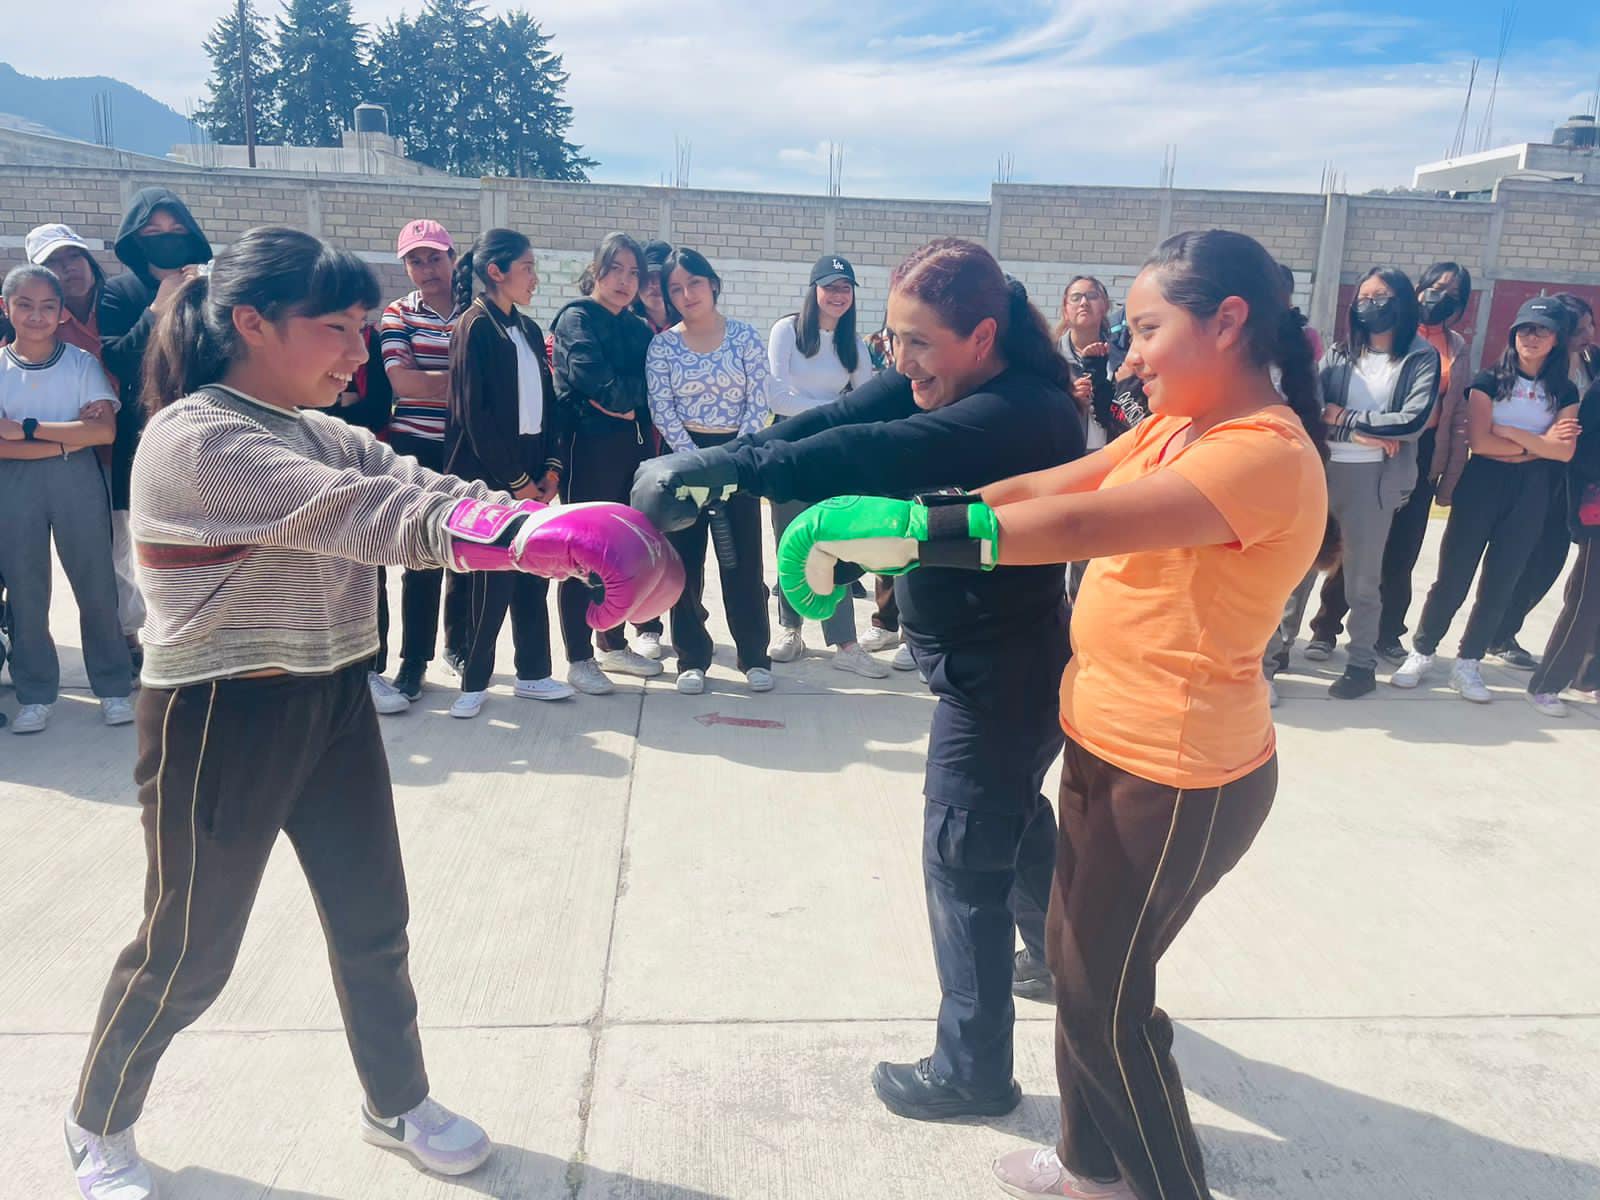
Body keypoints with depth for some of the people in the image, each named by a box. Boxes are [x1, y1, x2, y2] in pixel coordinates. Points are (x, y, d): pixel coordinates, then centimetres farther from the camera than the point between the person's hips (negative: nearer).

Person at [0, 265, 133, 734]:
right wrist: (68, 438, -16)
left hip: (77, 482, -1)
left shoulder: (82, 362, 0)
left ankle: (113, 686, 15)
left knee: (97, 585, 4)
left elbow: (105, 432, -12)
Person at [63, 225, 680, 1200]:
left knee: (374, 923, 15)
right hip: (222, 721, -7)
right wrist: (532, 533, -45)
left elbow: (433, 490, -8)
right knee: (188, 952, 11)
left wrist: (572, 531, -25)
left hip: (334, 706, 7)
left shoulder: (327, 438, 7)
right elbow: (363, 514, -34)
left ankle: (400, 1103, 37)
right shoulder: (192, 438, -19)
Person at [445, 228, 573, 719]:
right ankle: (474, 682, 10)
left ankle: (532, 673, 19)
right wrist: (514, 480, -12)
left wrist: (551, 466, 2)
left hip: (531, 472, 7)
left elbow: (548, 401, 14)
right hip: (489, 474, -7)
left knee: (533, 574, 9)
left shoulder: (529, 329, 14)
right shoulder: (474, 327, -8)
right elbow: (474, 413, -13)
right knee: (494, 580, -3)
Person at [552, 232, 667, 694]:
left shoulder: (638, 328, 16)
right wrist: (638, 392, -7)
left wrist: (623, 401, -8)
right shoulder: (577, 318, -4)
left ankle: (614, 645, 24)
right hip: (590, 446, -7)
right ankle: (579, 659, 6)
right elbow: (594, 380, -18)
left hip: (634, 445, 7)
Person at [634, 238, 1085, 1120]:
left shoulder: (1021, 413, -28)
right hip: (990, 660, 10)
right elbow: (839, 421, -11)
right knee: (1015, 816, 27)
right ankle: (1058, 958, 53)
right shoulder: (942, 382, 0)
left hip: (1002, 675, -10)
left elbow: (874, 456, -42)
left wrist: (718, 465, -45)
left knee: (963, 862, 2)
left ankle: (971, 1070, 21)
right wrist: (712, 465, -24)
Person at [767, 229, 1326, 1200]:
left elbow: (1074, 525, -33)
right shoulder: (1176, 430, 7)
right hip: (1109, 745, 9)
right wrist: (882, 527, -12)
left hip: (1180, 779, -9)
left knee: (1103, 996, 8)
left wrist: (891, 528, -32)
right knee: (1077, 961, 21)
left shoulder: (1264, 454, -23)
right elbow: (1037, 489, -2)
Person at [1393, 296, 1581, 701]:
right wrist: (1539, 443, -8)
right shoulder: (1490, 380, -2)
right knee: (1453, 577, -1)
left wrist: (1512, 433, -12)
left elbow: (1565, 452, -6)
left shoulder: (1565, 392, 6)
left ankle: (1467, 664, 17)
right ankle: (1421, 653, 13)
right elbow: (1479, 441, -13)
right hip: (1481, 487, -3)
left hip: (1530, 496, 3)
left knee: (1500, 583, 7)